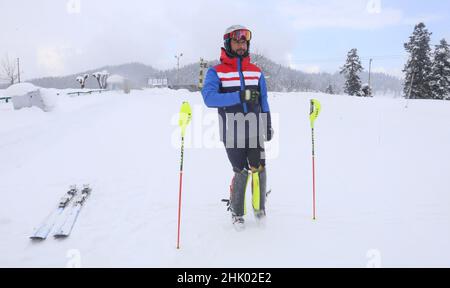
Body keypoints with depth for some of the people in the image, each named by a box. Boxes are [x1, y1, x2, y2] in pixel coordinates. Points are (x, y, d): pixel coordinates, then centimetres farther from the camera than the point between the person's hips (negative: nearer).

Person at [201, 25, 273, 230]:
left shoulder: (256, 72, 12)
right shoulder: (216, 72, -1)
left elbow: (263, 101, 18)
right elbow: (209, 98, -18)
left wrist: (268, 127, 18)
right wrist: (240, 97, -24)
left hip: (255, 131, 3)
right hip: (232, 134, -3)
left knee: (258, 170, 1)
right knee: (241, 172, 0)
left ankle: (259, 208, 25)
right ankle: (237, 213, 22)